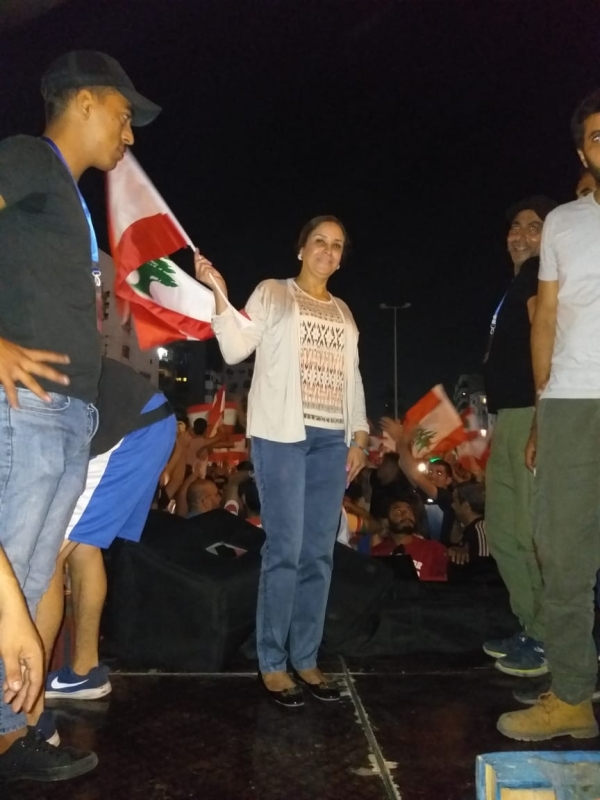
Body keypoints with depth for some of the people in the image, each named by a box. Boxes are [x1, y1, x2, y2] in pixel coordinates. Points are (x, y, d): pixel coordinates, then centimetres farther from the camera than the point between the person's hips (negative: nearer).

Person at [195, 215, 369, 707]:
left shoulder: (344, 313, 21)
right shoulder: (272, 294, 7)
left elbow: (352, 378, 19)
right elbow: (235, 350, -3)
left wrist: (359, 436, 10)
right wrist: (220, 295, -14)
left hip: (332, 439, 5)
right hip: (282, 433, -5)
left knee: (319, 553, 4)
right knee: (285, 550, -8)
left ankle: (306, 659, 14)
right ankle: (272, 663, 3)